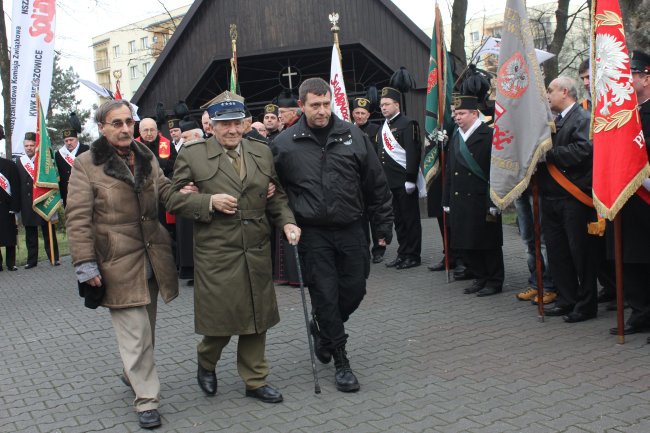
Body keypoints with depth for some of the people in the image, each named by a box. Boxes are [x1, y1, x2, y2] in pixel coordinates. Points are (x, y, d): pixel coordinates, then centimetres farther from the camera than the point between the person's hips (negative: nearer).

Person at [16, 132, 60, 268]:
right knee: (30, 234, 9)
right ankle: (32, 260, 17)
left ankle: (54, 257, 12)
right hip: (27, 205, 3)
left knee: (48, 232, 5)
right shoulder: (19, 162, 7)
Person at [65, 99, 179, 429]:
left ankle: (134, 375, 39)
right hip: (118, 261, -5)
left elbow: (163, 189, 20)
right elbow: (78, 218, -9)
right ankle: (146, 398, 8)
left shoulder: (146, 157, 10)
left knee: (146, 326, 16)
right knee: (135, 332, -4)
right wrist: (85, 264, -14)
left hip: (152, 255, 6)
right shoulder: (86, 164, -6)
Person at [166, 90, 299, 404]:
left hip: (257, 252, 4)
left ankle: (255, 381, 28)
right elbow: (173, 199, -2)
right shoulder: (192, 155, -3)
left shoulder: (262, 152, 10)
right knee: (220, 318, 2)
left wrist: (287, 222, -3)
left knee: (256, 318, 12)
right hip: (216, 254, -4)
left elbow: (276, 195, 14)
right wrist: (209, 202, -16)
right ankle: (206, 363, 34)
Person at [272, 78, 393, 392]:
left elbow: (376, 185, 5)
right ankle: (340, 361, 17)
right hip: (313, 233, -2)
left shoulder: (353, 136, 1)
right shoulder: (285, 144, -4)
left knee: (354, 289, 8)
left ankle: (323, 329, 38)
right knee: (325, 295, 2)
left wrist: (383, 225, 6)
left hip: (350, 229, 2)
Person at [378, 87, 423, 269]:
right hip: (390, 182, 8)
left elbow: (413, 152, -16)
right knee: (398, 219, 11)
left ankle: (413, 256, 7)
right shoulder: (384, 126, 15)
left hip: (405, 181, -8)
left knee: (410, 219, 0)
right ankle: (403, 254, 18)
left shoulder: (407, 124, -9)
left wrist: (410, 179, -20)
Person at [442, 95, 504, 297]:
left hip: (482, 200, -7)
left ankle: (495, 281, 16)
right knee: (465, 243, 10)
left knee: (488, 243, 3)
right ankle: (480, 278, 24)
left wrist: (493, 202, -16)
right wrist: (447, 201, 12)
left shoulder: (489, 135, -8)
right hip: (460, 201, 7)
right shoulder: (456, 137, 14)